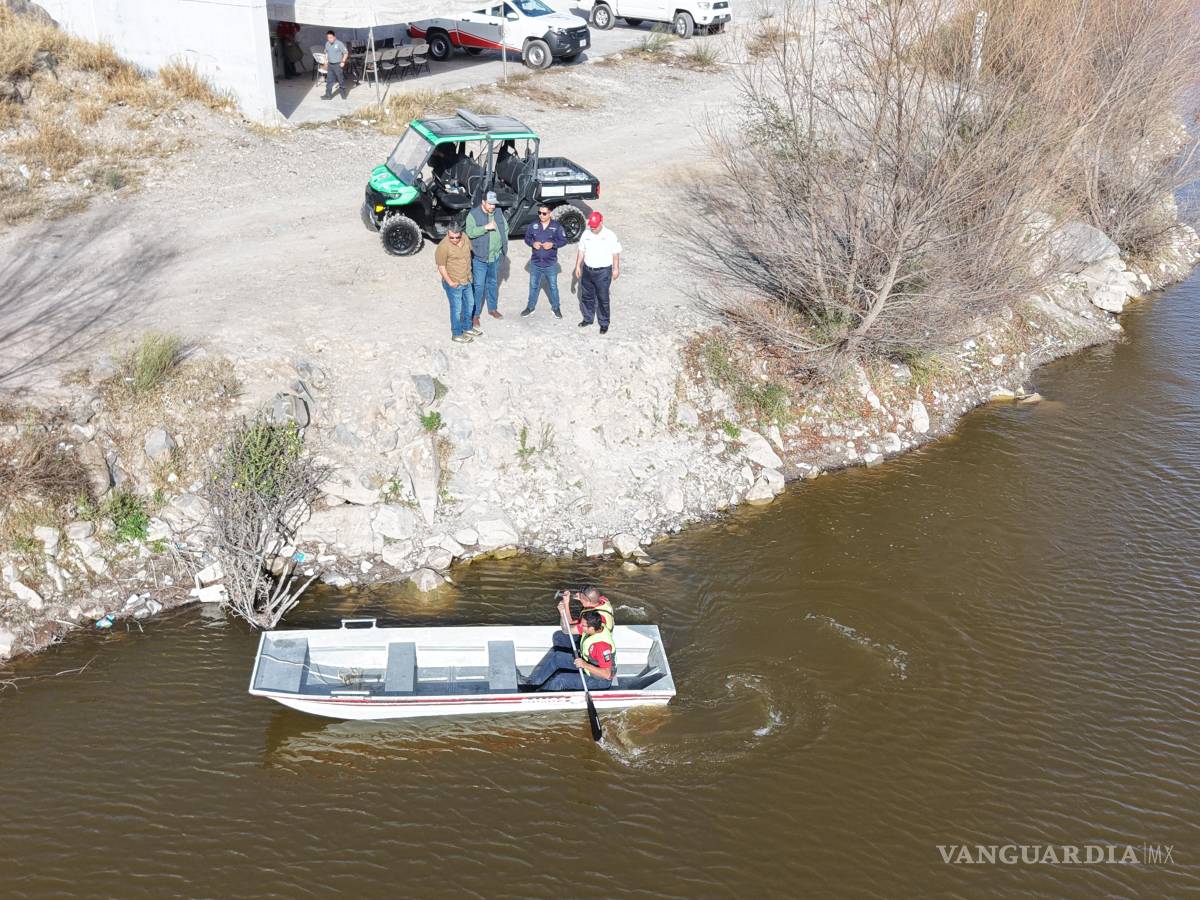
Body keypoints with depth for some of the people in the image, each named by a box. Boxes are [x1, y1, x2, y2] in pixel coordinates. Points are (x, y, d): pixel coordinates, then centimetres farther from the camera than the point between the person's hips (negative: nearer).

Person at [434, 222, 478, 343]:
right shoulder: (443, 247, -24)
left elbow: (471, 249, 14)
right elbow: (441, 267, -18)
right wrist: (450, 282, -19)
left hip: (466, 281, 7)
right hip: (454, 284, -7)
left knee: (469, 304, 21)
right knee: (457, 309, 4)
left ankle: (467, 328, 40)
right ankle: (457, 334, 20)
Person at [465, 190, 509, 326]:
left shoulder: (498, 213, 3)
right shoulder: (473, 214, -13)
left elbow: (505, 228, 15)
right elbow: (470, 232, -24)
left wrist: (504, 245, 7)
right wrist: (486, 227, -32)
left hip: (495, 256, 6)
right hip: (480, 257, -6)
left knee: (493, 283, 19)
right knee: (479, 286, -3)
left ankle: (492, 308, 35)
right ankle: (475, 315, 4)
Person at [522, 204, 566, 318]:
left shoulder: (557, 226, -9)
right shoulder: (533, 225, -3)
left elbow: (563, 240, -4)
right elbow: (527, 238, 7)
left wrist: (553, 244, -20)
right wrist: (532, 243, -14)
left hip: (551, 264, -2)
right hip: (535, 263, 2)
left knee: (553, 287, 11)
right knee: (533, 286, 14)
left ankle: (555, 308, 26)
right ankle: (530, 307, 29)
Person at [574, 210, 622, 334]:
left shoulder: (610, 235, -12)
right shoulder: (586, 234, 0)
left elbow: (616, 253, -7)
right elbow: (581, 251, 9)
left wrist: (616, 269, -7)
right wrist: (578, 266, 8)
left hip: (603, 272, -5)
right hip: (587, 270, 5)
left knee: (603, 299, 4)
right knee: (586, 296, 16)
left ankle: (604, 324, 16)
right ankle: (588, 319, 35)